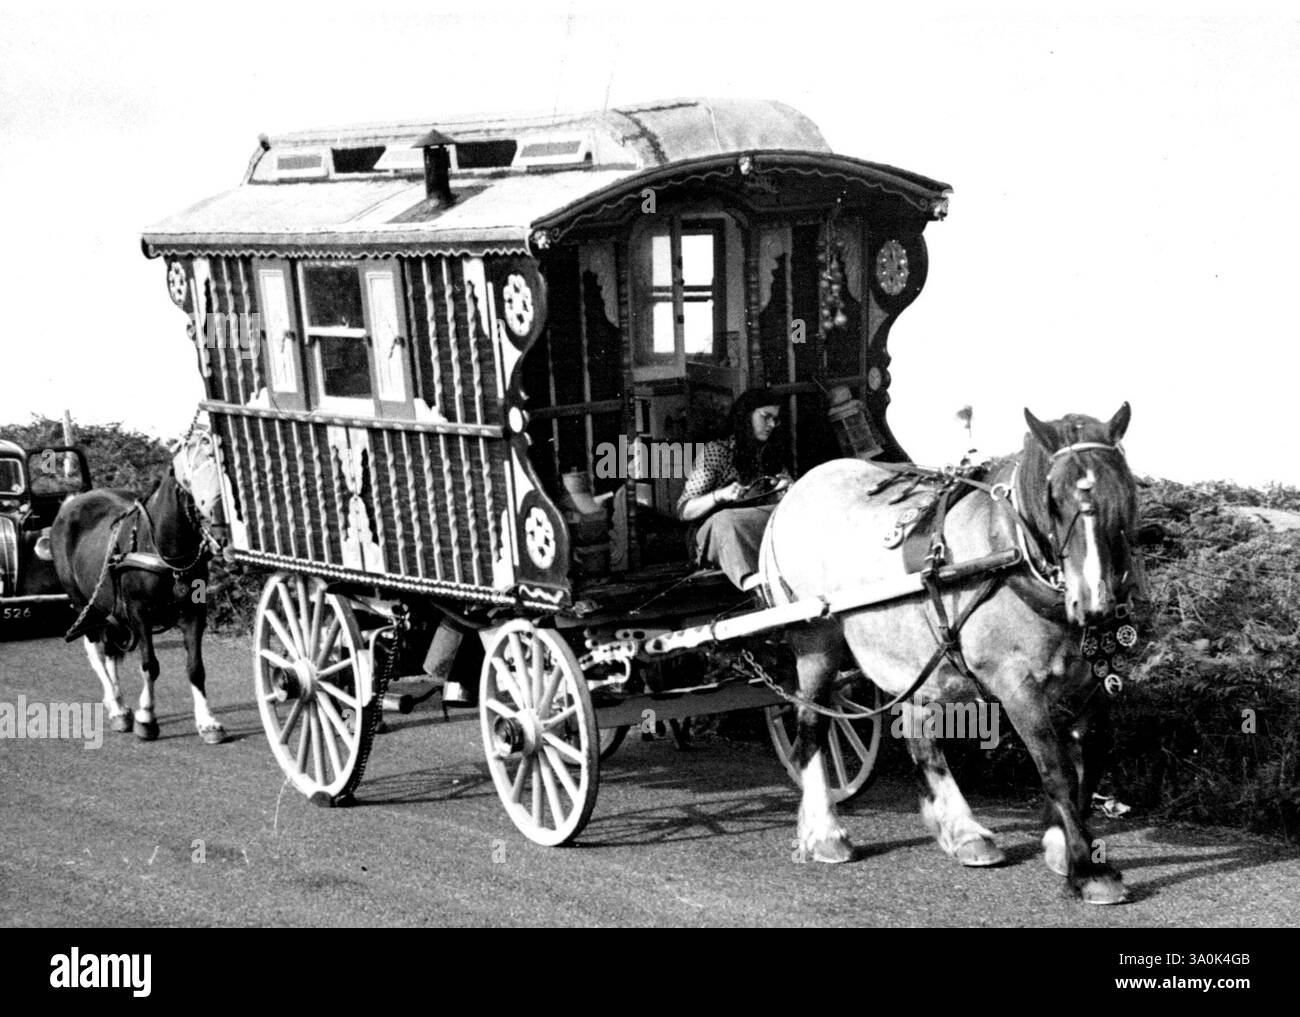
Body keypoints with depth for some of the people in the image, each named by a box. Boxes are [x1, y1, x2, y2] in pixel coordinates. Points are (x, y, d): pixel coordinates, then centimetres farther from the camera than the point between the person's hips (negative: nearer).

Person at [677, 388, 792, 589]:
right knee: (724, 521, -40)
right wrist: (720, 495, -20)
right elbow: (684, 511, -2)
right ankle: (752, 584, -68)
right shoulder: (715, 451, 4)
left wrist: (787, 489, -6)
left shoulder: (772, 456, 19)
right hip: (718, 536, -4)